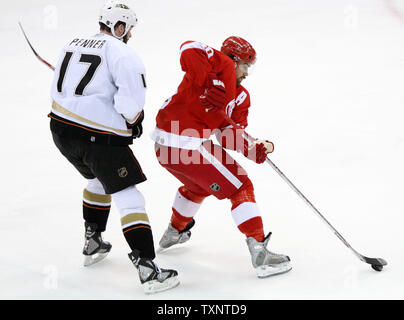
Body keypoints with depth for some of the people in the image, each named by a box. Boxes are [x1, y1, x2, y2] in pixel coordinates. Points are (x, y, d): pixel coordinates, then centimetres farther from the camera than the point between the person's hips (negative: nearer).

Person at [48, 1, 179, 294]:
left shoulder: (72, 45, 13)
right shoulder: (122, 53, -10)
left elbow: (59, 90, 18)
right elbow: (132, 99, -21)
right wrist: (134, 121, 0)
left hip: (61, 129, 8)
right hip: (99, 137, -8)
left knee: (98, 180, 33)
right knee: (129, 199, -6)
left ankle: (93, 243, 41)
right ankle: (147, 269, -14)